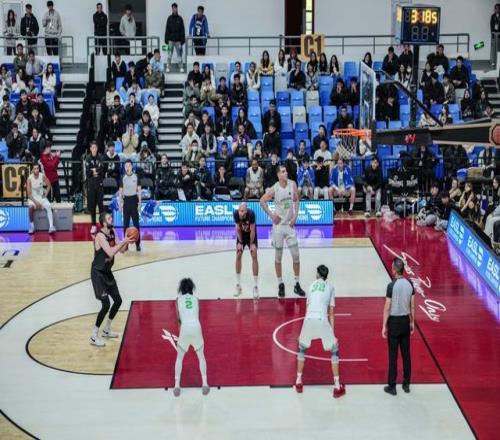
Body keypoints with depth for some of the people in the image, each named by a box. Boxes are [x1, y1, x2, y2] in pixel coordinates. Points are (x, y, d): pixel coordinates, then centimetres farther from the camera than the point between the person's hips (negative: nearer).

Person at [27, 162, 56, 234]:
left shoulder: (42, 176, -8)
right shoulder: (29, 179, -16)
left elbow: (49, 185, 10)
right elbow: (29, 194, -14)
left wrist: (45, 195, 1)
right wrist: (36, 202, -23)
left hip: (41, 197, 2)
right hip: (33, 198, -2)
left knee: (48, 207, -26)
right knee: (31, 207, -34)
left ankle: (51, 226, -34)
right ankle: (32, 226, -20)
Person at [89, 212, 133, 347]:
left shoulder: (112, 233, 3)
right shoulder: (100, 236, -23)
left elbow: (121, 250, 9)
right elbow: (110, 252, -34)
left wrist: (127, 242, -10)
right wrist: (123, 241, -30)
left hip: (107, 272, 9)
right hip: (98, 273, -9)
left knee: (118, 300, 14)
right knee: (106, 304, -13)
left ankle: (106, 330, 31)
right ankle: (94, 337, -3)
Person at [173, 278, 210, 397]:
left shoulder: (178, 300, 14)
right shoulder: (196, 299, 17)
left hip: (185, 329, -1)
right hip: (196, 327, 1)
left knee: (179, 357, 18)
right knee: (201, 357, 22)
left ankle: (177, 385, 9)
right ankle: (204, 384, 15)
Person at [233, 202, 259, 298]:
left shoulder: (251, 214, -35)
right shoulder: (235, 214, -28)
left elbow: (252, 230, -23)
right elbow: (238, 229, -13)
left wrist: (251, 243, -15)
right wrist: (240, 242, -9)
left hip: (251, 234, -2)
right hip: (241, 234, 2)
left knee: (254, 256, -10)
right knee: (238, 256, 0)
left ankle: (256, 286, -7)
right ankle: (238, 285, 10)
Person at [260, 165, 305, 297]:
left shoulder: (293, 184, -4)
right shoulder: (274, 189, -13)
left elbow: (296, 200, 8)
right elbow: (262, 201, -2)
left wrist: (295, 216, -2)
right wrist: (271, 215, -8)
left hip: (290, 225, 3)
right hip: (278, 225, -3)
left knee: (296, 255, 2)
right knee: (278, 256, 6)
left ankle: (297, 284, 13)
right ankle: (280, 284, 18)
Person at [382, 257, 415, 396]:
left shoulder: (392, 285, -16)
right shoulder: (410, 284, 0)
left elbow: (387, 308, -13)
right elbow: (412, 306, 6)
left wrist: (384, 326, -7)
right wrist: (412, 322, 17)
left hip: (394, 322, -5)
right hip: (406, 321, 5)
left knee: (393, 355, 1)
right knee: (406, 354, 12)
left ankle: (392, 386, 5)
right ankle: (406, 384, 19)